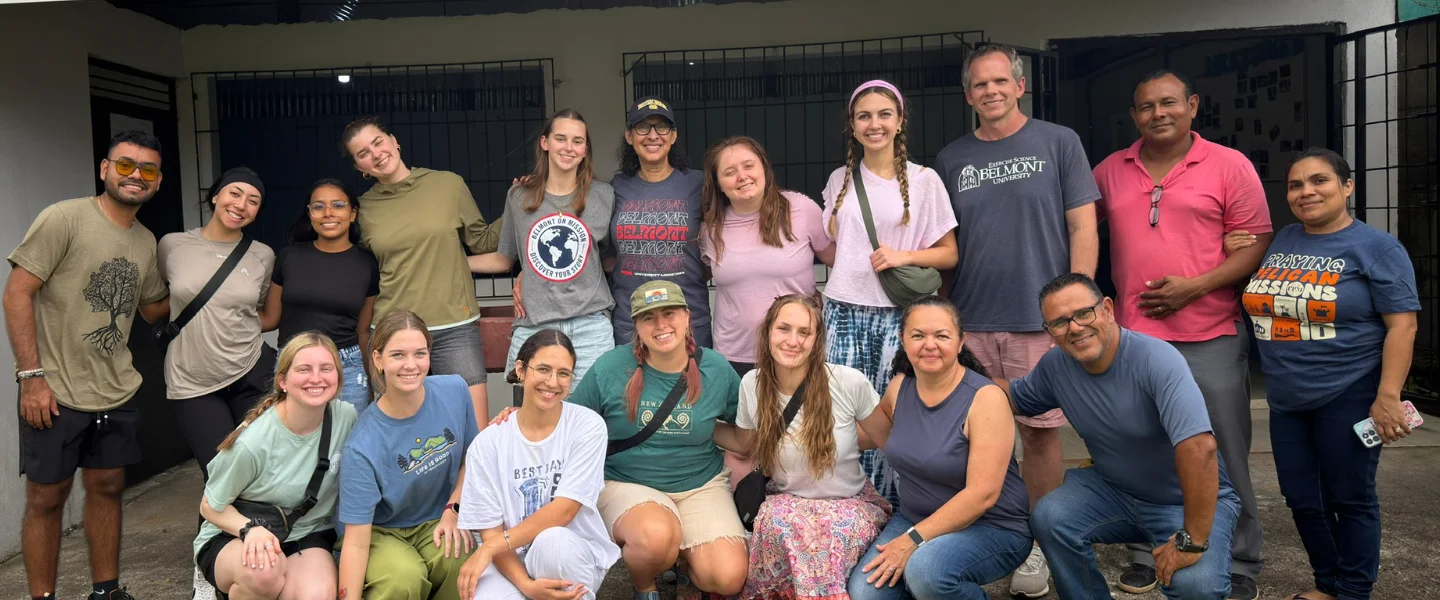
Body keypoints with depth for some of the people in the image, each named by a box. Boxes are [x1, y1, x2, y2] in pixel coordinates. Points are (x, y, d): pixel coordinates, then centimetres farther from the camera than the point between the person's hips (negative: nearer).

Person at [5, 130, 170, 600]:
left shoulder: (146, 242, 8)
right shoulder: (64, 218, -10)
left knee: (107, 488, 14)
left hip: (116, 394, 6)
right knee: (47, 497, 5)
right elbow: (17, 293, -13)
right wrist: (31, 375, -17)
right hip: (55, 394, -6)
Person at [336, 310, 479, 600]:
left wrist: (454, 510, -7)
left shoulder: (455, 390, -12)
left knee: (460, 561, -30)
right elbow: (356, 542, -21)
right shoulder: (363, 447, -24)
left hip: (436, 521, 3)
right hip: (380, 532, -3)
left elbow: (470, 456, 6)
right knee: (403, 576, -35)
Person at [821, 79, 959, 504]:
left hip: (898, 315, -2)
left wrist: (904, 256, -10)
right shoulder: (840, 180, 12)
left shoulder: (924, 180, 4)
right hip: (844, 312, 2)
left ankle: (886, 508, 9)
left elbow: (949, 254, 4)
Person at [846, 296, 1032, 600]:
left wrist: (914, 540, -23)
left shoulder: (986, 397, -18)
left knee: (926, 570, -34)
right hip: (915, 519, 5)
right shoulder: (900, 386, -1)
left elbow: (982, 493, -23)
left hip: (992, 527, -5)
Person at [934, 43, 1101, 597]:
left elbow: (1083, 228, 0)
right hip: (969, 322, 2)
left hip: (1040, 320, -2)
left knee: (1040, 433, 5)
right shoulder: (951, 160, 9)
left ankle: (1038, 546, 19)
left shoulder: (1058, 143, 2)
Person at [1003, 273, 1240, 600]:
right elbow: (1016, 396, 12)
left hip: (1190, 500, -4)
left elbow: (1199, 448, -37)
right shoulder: (1055, 365, -8)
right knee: (1049, 518, -21)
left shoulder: (1156, 359, -29)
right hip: (1115, 491, 5)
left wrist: (1193, 541, -33)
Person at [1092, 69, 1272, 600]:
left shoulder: (1229, 165, -1)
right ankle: (1147, 555, 27)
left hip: (1212, 339, -3)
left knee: (1223, 458, 6)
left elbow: (1257, 244, -4)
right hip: (1133, 337, 3)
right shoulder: (1111, 171, 8)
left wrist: (1195, 287, -16)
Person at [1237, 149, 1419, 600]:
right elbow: (1262, 302, 20)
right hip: (1286, 400, 6)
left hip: (1348, 397, -5)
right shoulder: (1282, 241, 9)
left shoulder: (1376, 248, -6)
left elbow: (1402, 325, -11)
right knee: (1302, 500, 12)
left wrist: (1387, 398, -19)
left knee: (1349, 499, 5)